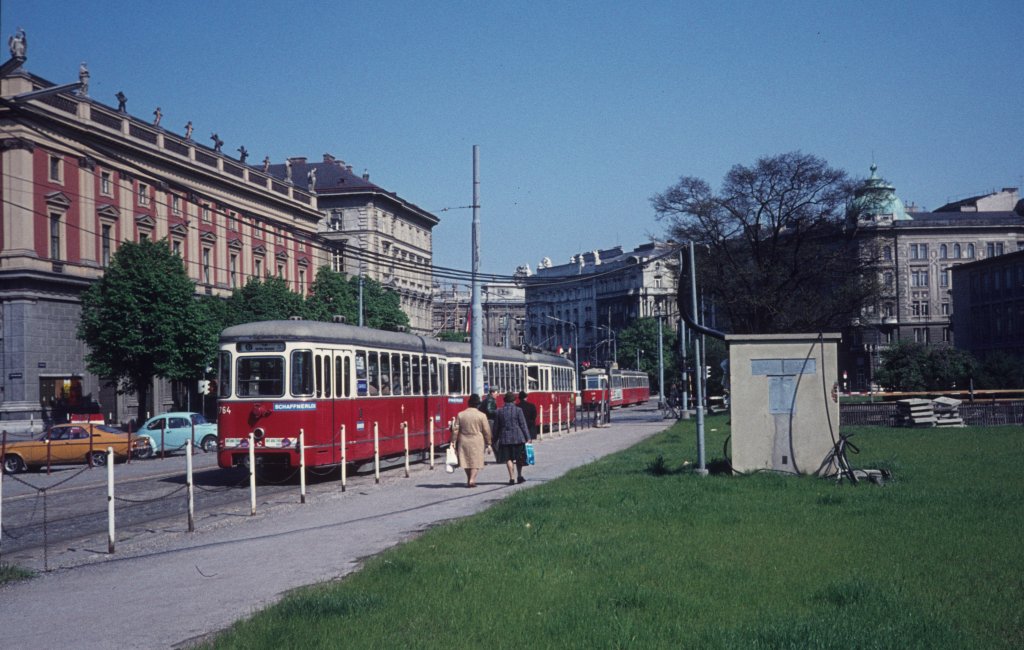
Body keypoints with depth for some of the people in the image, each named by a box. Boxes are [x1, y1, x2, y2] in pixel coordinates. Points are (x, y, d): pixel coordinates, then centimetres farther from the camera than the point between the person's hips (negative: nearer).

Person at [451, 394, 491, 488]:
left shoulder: (460, 414, 0)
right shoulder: (481, 415, -7)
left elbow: (455, 429, 0)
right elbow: (486, 431, -4)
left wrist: (453, 441, 5)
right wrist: (488, 443, 5)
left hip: (463, 441, 3)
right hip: (477, 441, -3)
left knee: (466, 460, 15)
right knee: (475, 460, 5)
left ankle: (469, 479, 23)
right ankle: (472, 479, -6)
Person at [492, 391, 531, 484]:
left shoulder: (498, 412, 2)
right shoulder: (518, 410, -5)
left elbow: (496, 427, 6)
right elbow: (523, 425, -4)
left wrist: (494, 439, 15)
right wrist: (527, 437, 1)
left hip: (505, 438, 1)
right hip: (518, 437, -1)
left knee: (508, 458, 5)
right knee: (519, 457, 14)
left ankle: (512, 478, 0)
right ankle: (519, 476, 16)